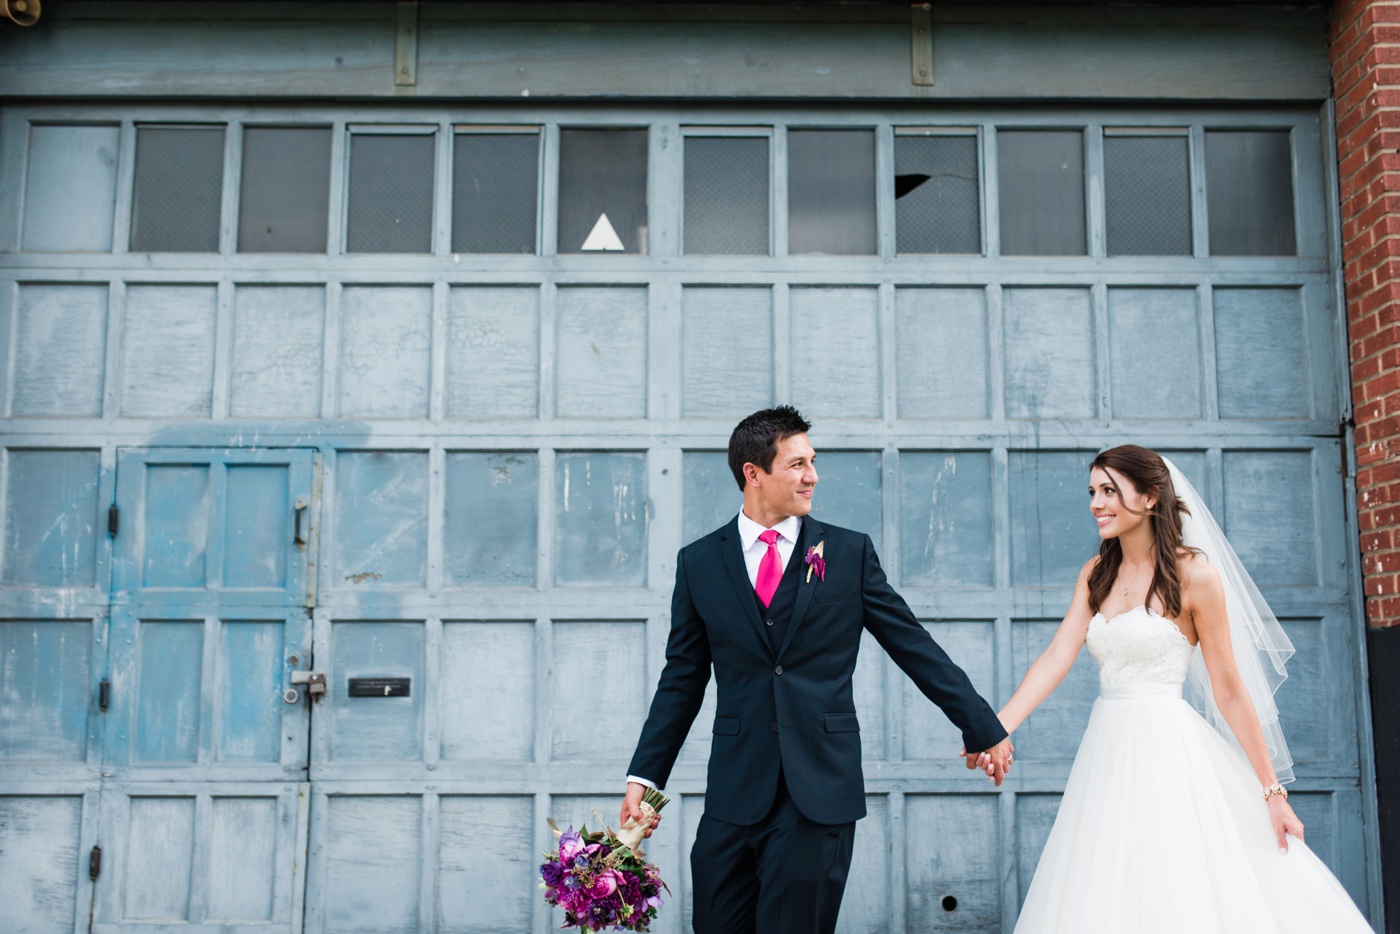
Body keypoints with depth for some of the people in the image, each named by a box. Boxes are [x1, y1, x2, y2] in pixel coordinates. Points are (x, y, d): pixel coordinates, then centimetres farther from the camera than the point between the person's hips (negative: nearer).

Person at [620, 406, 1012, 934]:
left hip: (820, 792, -1)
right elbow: (682, 680, 10)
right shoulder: (698, 563, 5)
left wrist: (984, 729, 8)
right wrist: (643, 776, 6)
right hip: (734, 790, 1)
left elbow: (916, 648, 7)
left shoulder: (850, 552, 3)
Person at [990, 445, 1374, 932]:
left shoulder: (1194, 573, -7)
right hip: (1108, 750, 6)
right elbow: (1057, 657, -2)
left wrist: (1271, 790, -7)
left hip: (1167, 752, -6)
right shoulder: (1096, 575, 9)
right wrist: (996, 727, -16)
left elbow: (1230, 690, -7)